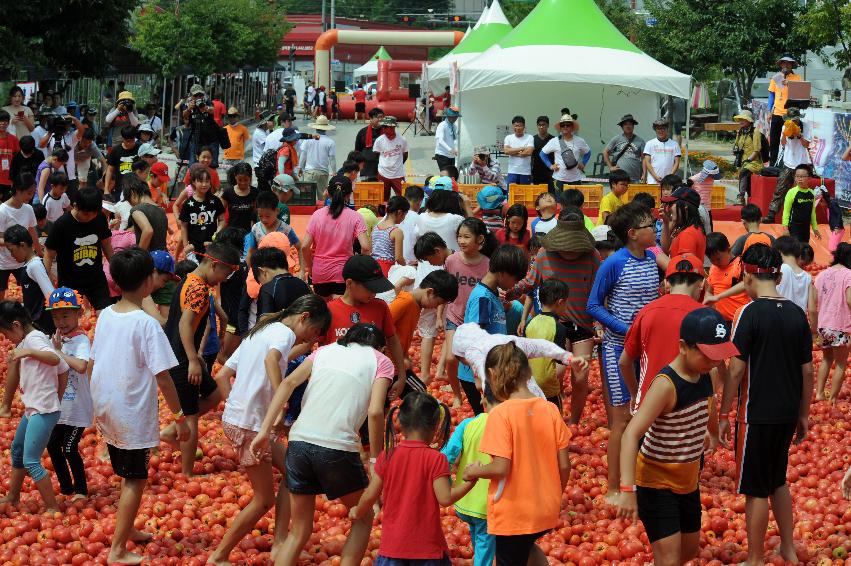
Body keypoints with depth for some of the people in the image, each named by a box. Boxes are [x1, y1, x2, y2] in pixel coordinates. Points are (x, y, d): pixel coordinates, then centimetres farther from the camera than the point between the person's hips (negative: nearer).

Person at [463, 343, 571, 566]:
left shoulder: (501, 414, -18)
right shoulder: (550, 409, -4)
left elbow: (501, 467, -22)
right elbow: (564, 465, -1)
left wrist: (475, 471, -3)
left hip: (512, 513, -5)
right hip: (546, 511, 5)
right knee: (526, 548, 33)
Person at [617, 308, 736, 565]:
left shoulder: (704, 377, -3)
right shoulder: (666, 385, -27)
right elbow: (631, 434, -35)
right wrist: (627, 490, -43)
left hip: (688, 481, 8)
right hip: (656, 483, -8)